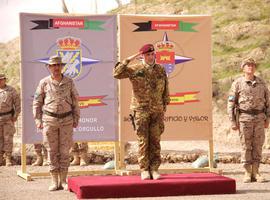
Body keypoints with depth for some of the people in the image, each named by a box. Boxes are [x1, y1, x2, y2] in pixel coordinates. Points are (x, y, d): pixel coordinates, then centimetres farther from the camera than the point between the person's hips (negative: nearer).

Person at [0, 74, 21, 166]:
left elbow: (18, 103, -1)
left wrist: (15, 116, -7)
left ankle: (8, 160, 0)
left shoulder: (11, 90, -2)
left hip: (8, 118, -3)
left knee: (8, 139, -3)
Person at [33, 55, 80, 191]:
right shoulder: (44, 83, 0)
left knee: (64, 151, 0)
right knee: (52, 151, 0)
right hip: (49, 120, -1)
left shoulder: (69, 82, 3)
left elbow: (75, 102, 8)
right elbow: (37, 103, 4)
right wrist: (38, 121, -4)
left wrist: (76, 119, 3)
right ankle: (54, 182, 5)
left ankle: (63, 181, 7)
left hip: (66, 120, 1)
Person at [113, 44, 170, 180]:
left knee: (155, 141, 2)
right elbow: (117, 74, -11)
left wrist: (164, 106, 10)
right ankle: (144, 170, 3)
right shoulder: (135, 70, -1)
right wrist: (128, 60, -14)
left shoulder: (161, 70, 8)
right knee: (143, 141, -2)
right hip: (141, 110, -3)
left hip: (157, 110, 3)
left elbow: (165, 90, 13)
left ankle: (154, 169, 7)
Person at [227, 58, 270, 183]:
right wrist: (233, 122, -7)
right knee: (246, 146, 0)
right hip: (244, 118, -3)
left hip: (259, 118, 3)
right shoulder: (238, 83, -2)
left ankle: (255, 172, 8)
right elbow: (231, 103, -2)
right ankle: (247, 173, 5)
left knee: (258, 146, 2)